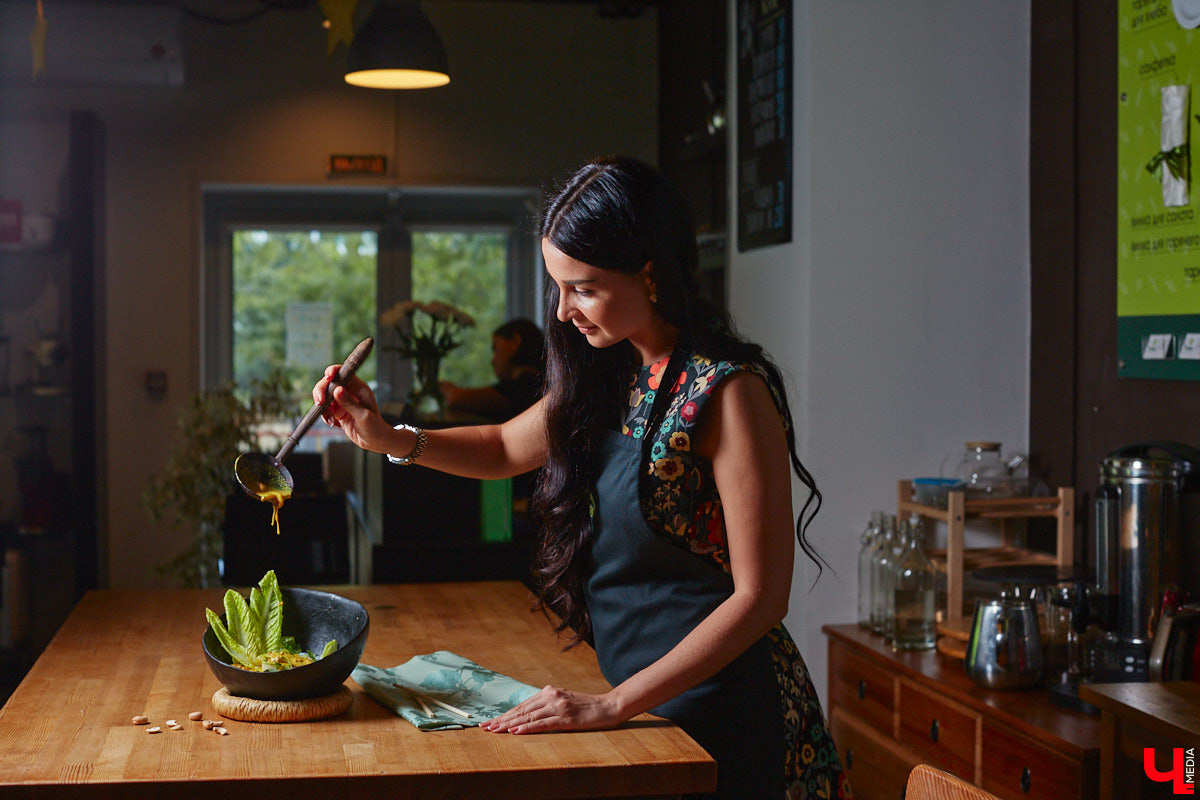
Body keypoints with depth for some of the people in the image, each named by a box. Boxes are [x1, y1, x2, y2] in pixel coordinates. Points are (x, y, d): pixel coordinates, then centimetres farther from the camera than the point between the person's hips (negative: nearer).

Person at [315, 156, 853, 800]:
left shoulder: (728, 391, -19)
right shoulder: (610, 375, 4)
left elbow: (760, 596, -21)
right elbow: (504, 449, 21)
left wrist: (614, 704, -22)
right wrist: (388, 437, 3)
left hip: (719, 710, -7)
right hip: (647, 704, 7)